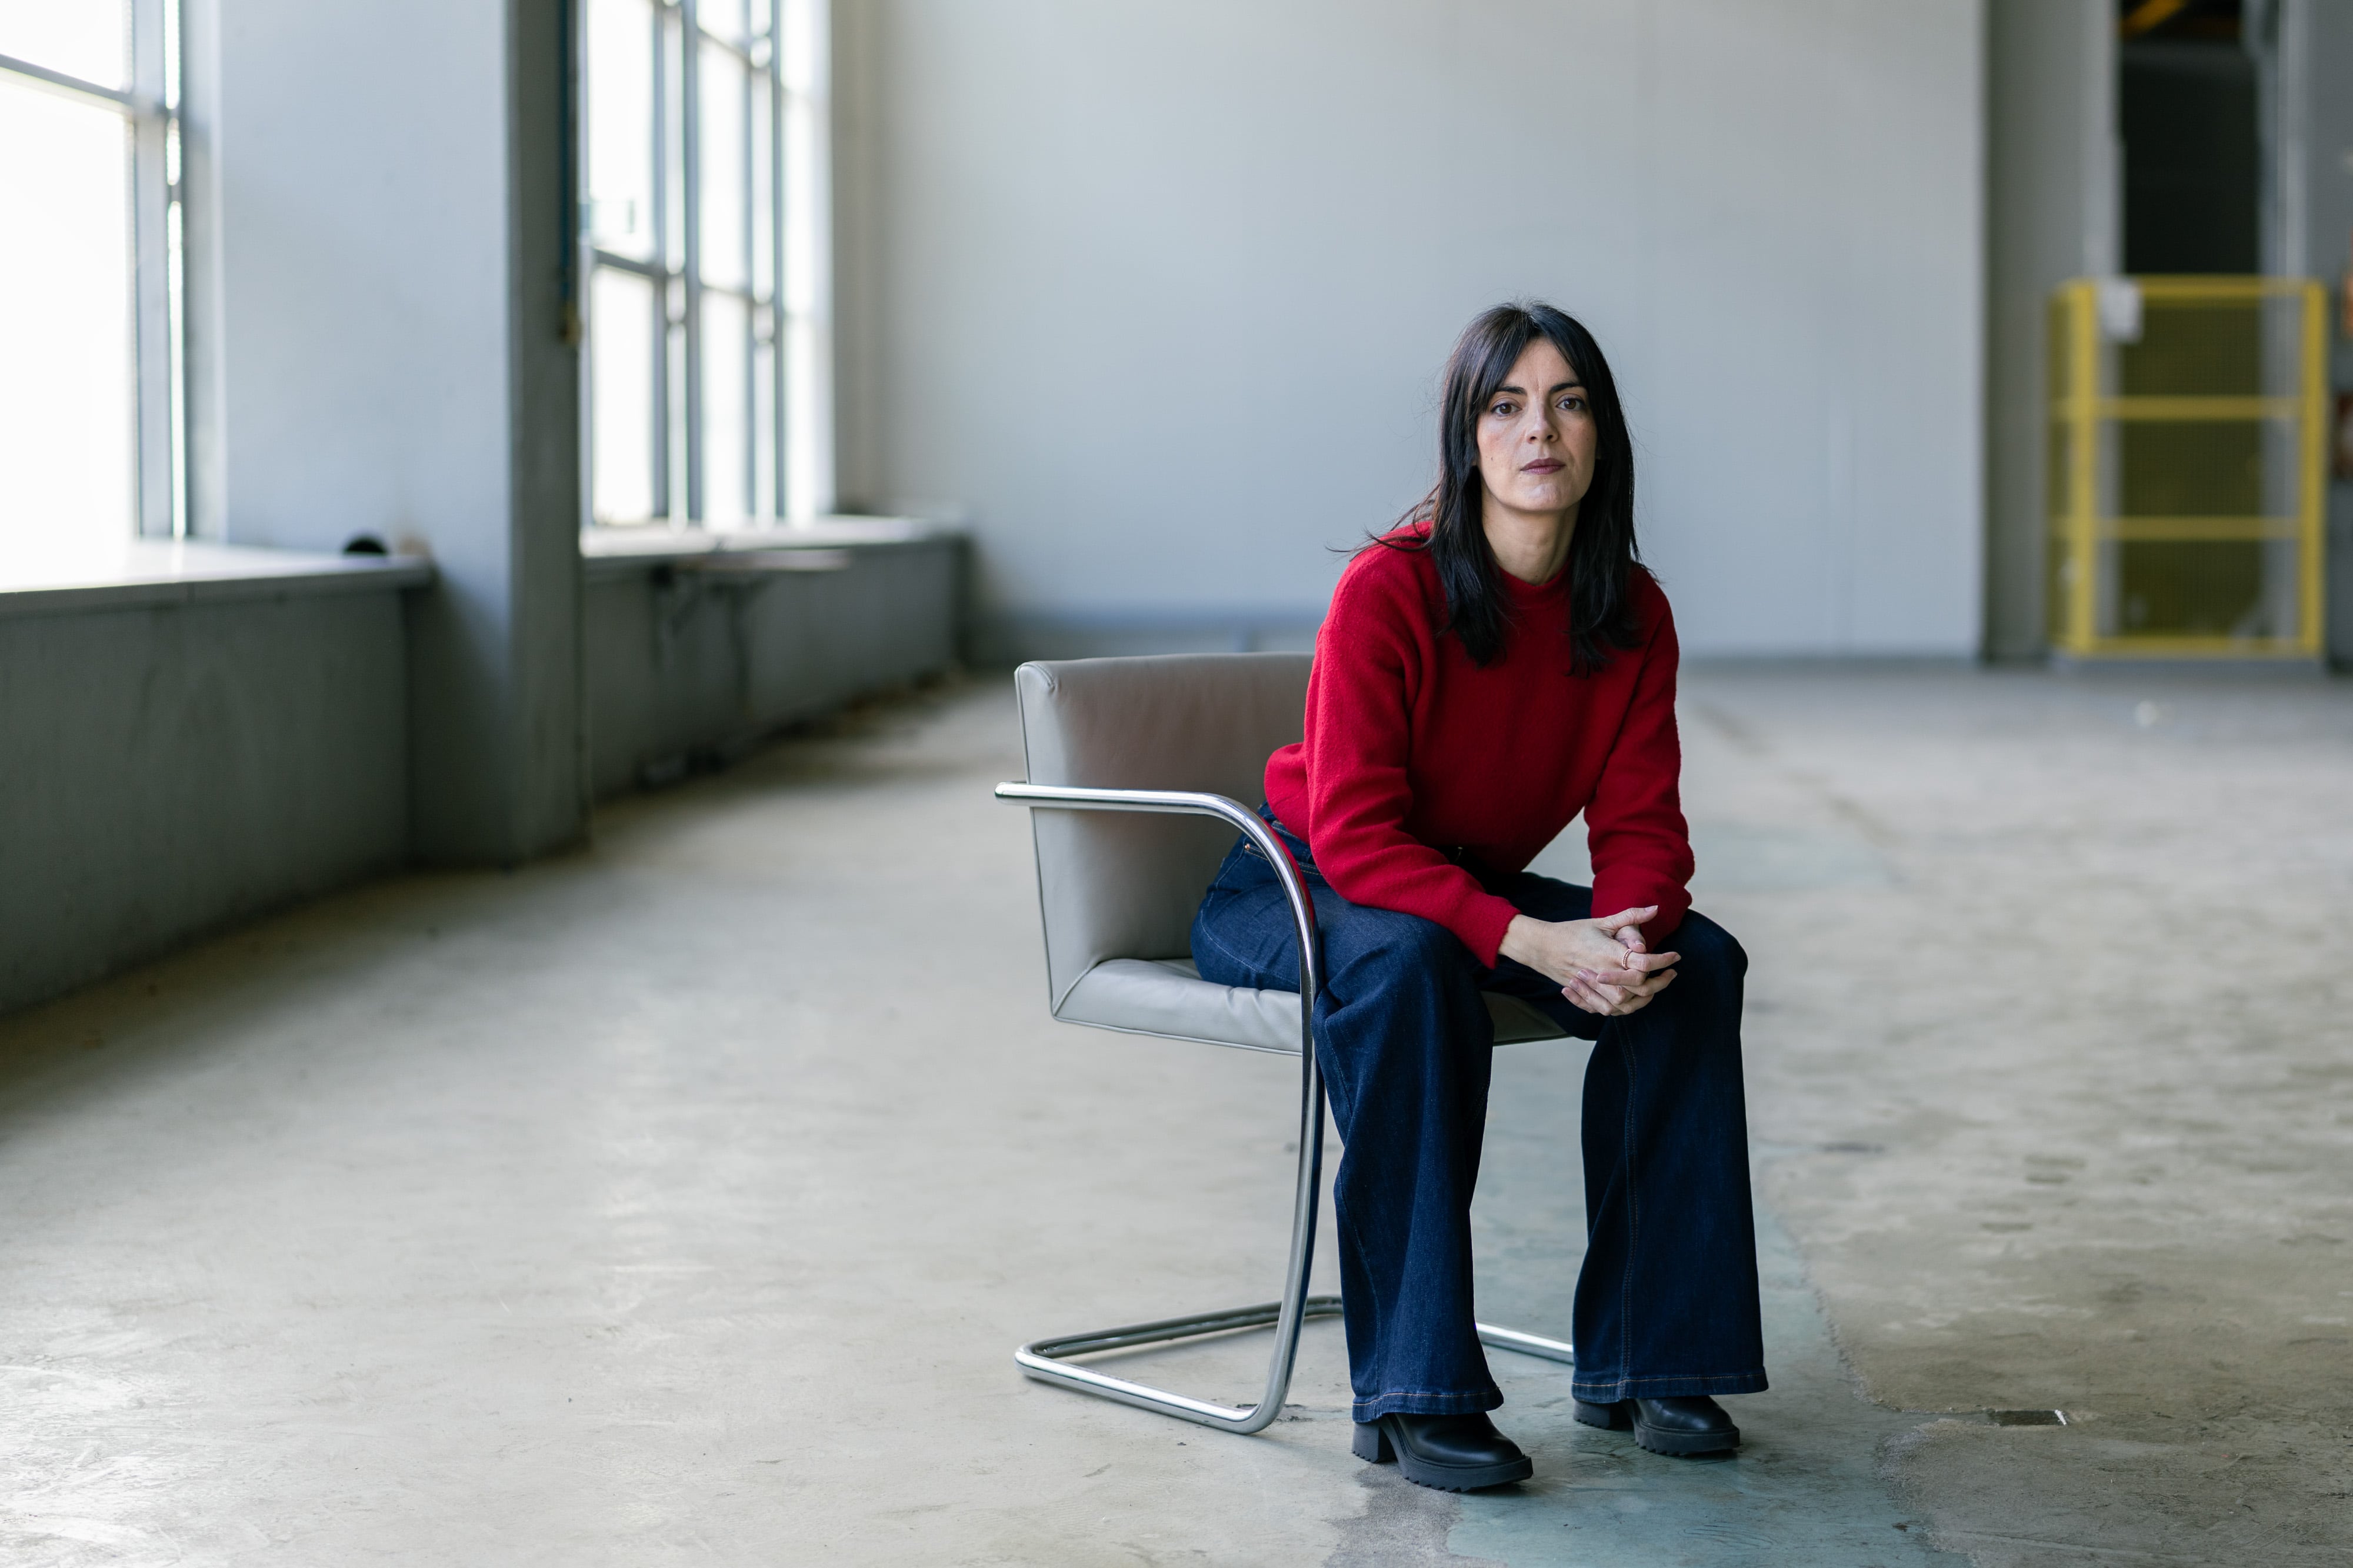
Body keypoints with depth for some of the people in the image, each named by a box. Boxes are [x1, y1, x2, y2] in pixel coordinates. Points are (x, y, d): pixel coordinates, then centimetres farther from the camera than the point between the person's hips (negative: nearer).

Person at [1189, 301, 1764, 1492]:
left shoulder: (1633, 615, -6)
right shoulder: (1387, 589, -24)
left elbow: (1640, 823, -6)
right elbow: (1355, 834, -28)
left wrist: (1630, 934, -30)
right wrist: (1528, 941, -38)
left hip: (1476, 889, 6)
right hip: (1296, 890, -6)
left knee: (1695, 960, -17)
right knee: (1409, 961, -39)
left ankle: (1641, 1358, -8)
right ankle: (1411, 1394, -33)